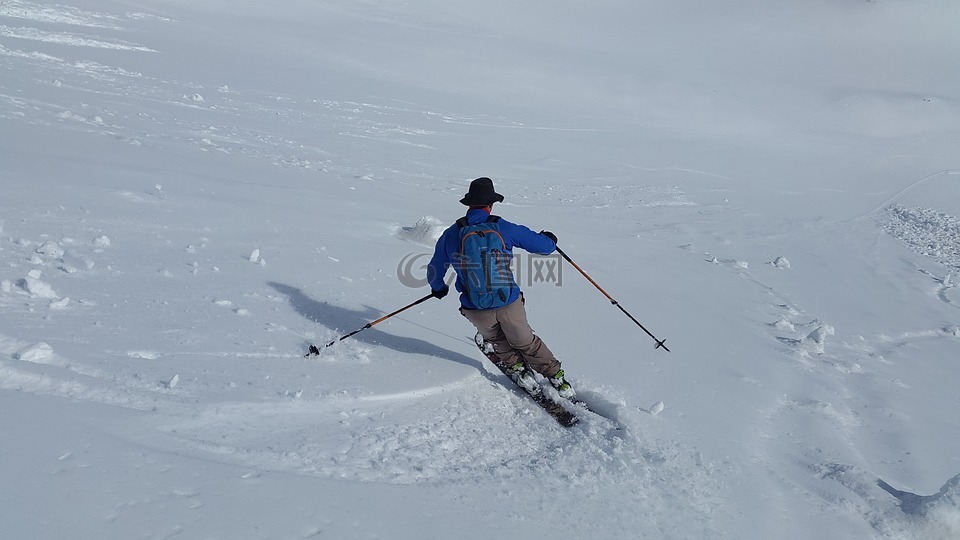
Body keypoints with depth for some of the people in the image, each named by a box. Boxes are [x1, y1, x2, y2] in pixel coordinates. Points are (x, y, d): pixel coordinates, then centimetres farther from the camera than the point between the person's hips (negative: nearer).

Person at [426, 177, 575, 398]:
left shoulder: (451, 234, -4)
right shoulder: (504, 228, -8)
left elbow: (434, 272, 9)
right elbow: (544, 245, 0)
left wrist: (438, 288, 33)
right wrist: (548, 238, 25)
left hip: (476, 311, 1)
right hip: (510, 304, 0)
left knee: (494, 338, 34)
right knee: (526, 342, 24)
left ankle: (515, 366, 35)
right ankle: (556, 378, 27)